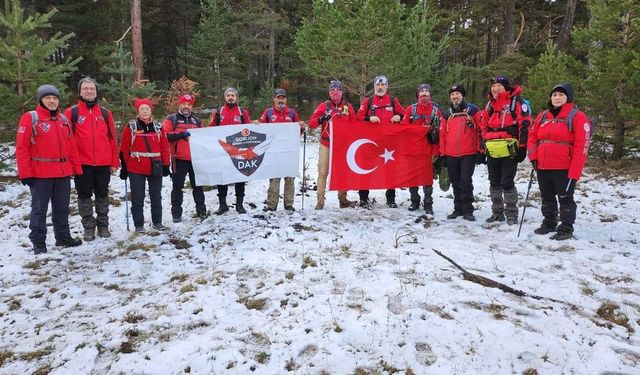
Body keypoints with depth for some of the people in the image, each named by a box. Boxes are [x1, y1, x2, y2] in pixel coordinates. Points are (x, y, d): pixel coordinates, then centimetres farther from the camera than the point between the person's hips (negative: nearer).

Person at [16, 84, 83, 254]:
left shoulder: (63, 119, 12)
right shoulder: (30, 118, -6)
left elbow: (72, 146, 13)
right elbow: (22, 148, -10)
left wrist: (77, 169, 9)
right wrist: (25, 173, -14)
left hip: (63, 173, 5)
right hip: (40, 174, -5)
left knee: (62, 208, 14)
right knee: (39, 209, 4)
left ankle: (63, 237, 26)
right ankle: (38, 242, 13)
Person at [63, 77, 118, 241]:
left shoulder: (105, 113, 7)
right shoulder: (71, 112, 0)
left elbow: (112, 138, 7)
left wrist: (114, 162, 4)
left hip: (104, 164, 2)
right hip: (81, 163, -2)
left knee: (102, 195, 11)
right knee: (84, 196, 7)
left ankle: (103, 225, 22)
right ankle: (88, 227, 17)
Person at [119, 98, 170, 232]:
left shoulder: (158, 127, 6)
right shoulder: (131, 127, -2)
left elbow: (164, 147, 8)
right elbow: (124, 149, -1)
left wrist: (166, 165, 5)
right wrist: (124, 167, -3)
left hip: (155, 168, 3)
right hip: (136, 169, -2)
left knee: (156, 196, 12)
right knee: (137, 198, 4)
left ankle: (157, 222, 24)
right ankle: (139, 224, 14)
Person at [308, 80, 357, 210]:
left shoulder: (348, 106, 5)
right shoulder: (324, 106, 0)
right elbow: (311, 123, -5)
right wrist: (321, 119, -24)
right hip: (326, 145, -2)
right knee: (323, 172, -5)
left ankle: (342, 199, 18)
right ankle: (320, 201, -2)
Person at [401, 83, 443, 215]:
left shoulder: (436, 109, 5)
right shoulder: (410, 109, 7)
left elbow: (441, 129, 2)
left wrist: (436, 151, -5)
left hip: (428, 148, -1)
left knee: (428, 176, 0)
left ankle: (428, 204, 7)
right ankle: (414, 201, 20)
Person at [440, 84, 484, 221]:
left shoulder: (472, 110, -1)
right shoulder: (447, 113, 12)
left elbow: (482, 131, -4)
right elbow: (443, 134, 13)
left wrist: (481, 151, -8)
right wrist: (443, 154, 10)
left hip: (469, 154, -4)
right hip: (451, 155, 4)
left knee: (466, 182, -5)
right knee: (456, 183, 11)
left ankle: (467, 210, 5)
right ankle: (458, 209, 21)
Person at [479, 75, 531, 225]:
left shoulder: (516, 102, -5)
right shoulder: (490, 104, 15)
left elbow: (525, 125, -8)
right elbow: (483, 127, 19)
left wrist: (522, 147, -12)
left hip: (509, 150, -6)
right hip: (492, 152, 7)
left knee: (507, 183, -4)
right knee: (494, 183, 12)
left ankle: (511, 214, 8)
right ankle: (497, 212, 24)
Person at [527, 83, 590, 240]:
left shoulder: (577, 116, -7)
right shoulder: (543, 116, 11)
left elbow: (581, 145, -12)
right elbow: (532, 136, 17)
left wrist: (574, 171, -16)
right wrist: (534, 157, 2)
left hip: (564, 168, -6)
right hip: (543, 167, 6)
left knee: (565, 198, 3)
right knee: (547, 198, 17)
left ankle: (566, 229, 13)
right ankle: (549, 223, 31)